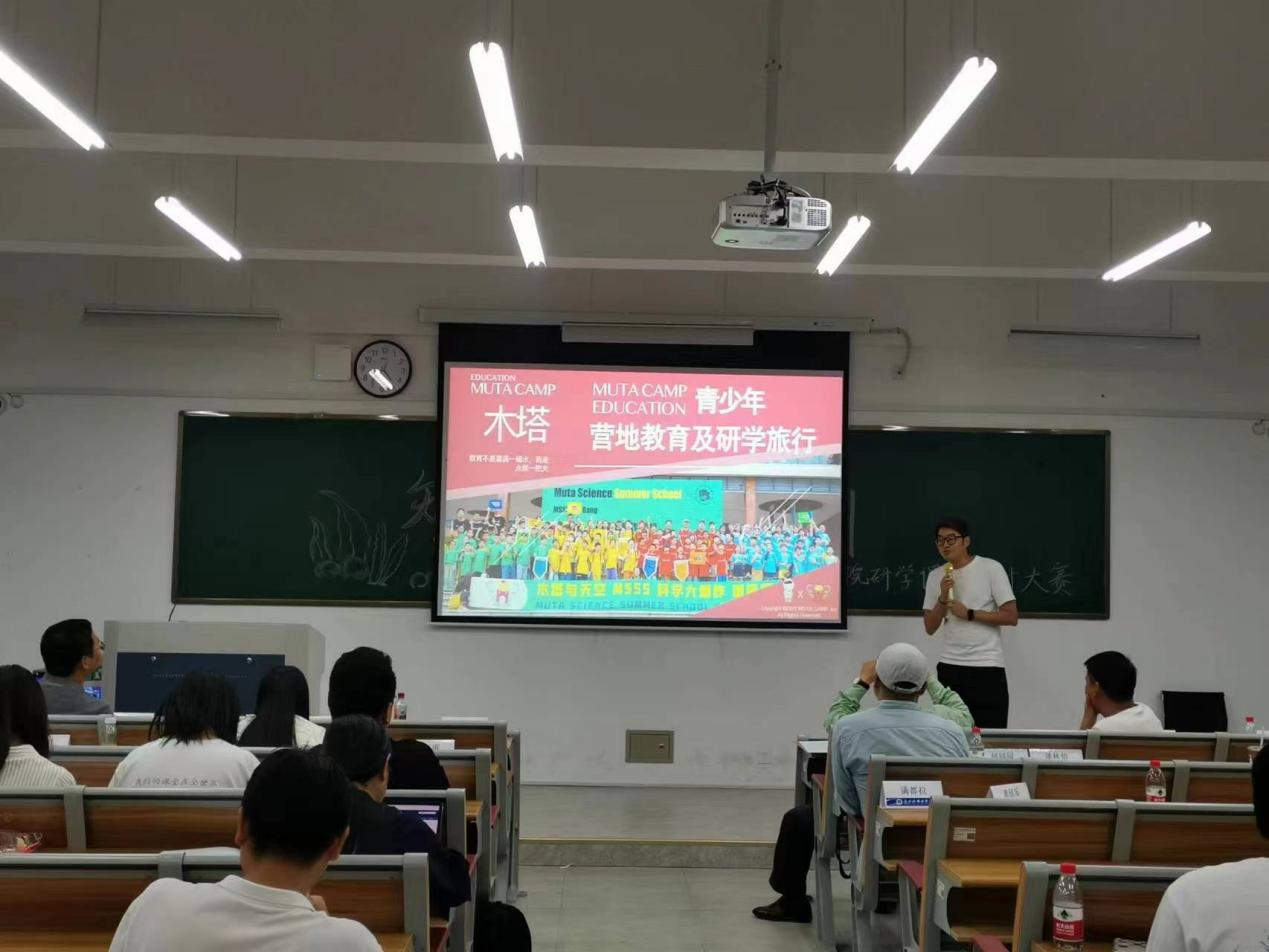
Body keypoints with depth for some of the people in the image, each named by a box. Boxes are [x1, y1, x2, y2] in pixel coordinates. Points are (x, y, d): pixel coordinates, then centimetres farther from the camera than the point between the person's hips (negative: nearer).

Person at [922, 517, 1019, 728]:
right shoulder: (935, 576, 8)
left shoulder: (991, 568, -5)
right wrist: (943, 598, -8)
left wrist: (968, 613, -13)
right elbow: (930, 628, 8)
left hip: (987, 667, -4)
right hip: (949, 667, 4)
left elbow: (1011, 617, -8)